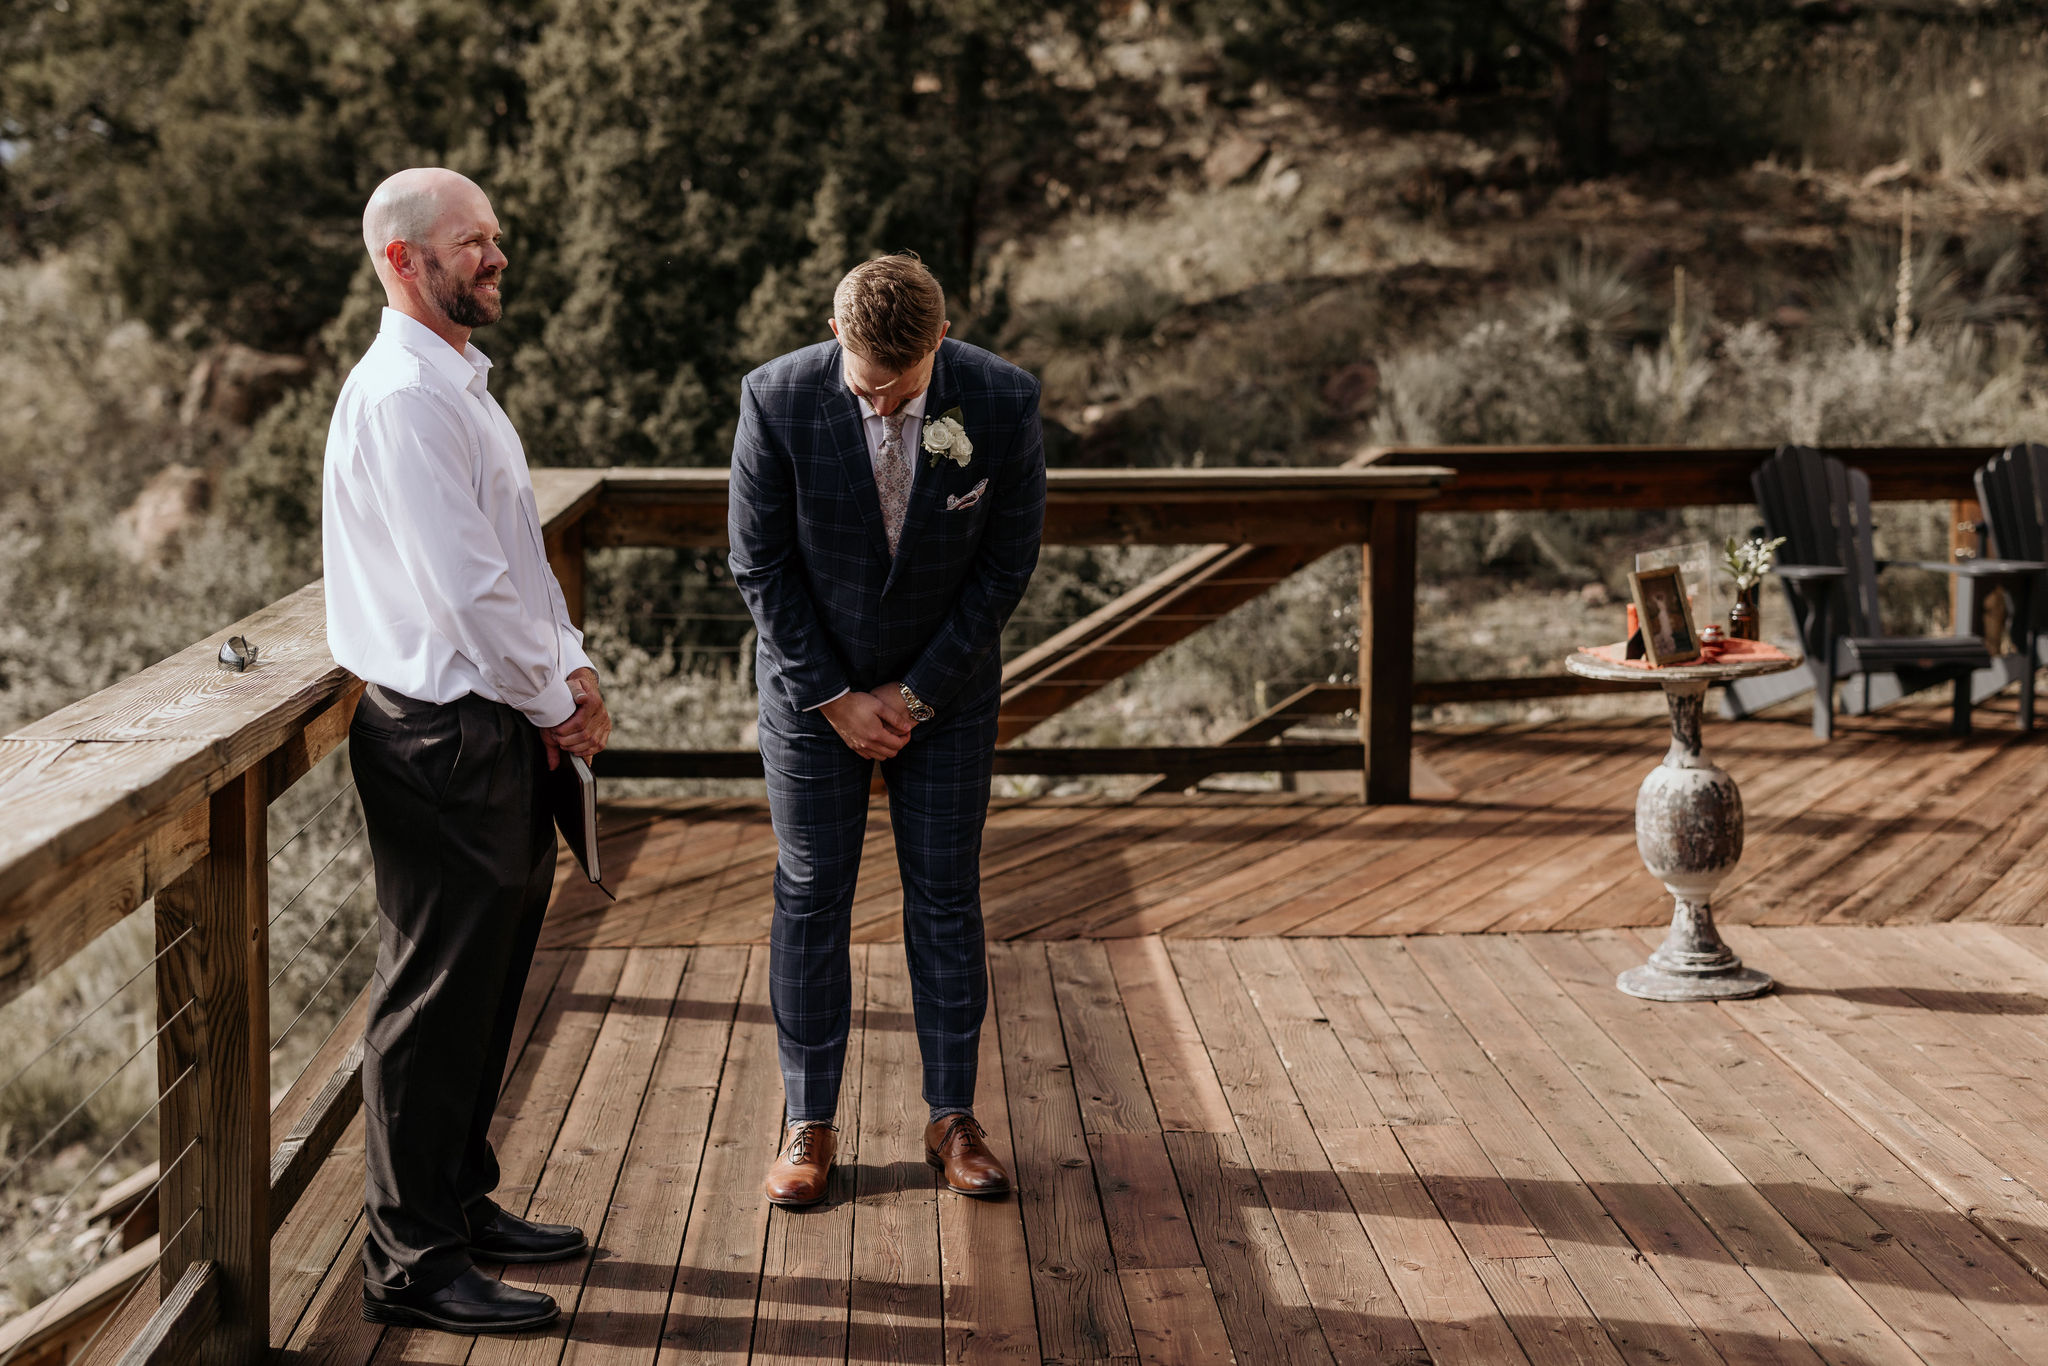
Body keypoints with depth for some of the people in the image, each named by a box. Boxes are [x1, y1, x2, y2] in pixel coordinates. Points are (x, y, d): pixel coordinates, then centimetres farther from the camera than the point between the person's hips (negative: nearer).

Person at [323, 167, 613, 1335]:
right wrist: (553, 703, -11)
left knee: (488, 985, 18)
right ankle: (412, 1260, 7)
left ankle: (462, 1204, 32)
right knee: (437, 996, -2)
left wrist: (571, 670, 7)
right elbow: (463, 585, -21)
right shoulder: (401, 396, -18)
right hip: (444, 735, -10)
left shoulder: (461, 384, 16)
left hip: (508, 725, 10)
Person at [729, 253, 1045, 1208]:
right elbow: (761, 566, -11)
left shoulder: (1002, 402, -18)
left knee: (946, 896, 5)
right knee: (810, 898, 2)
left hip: (947, 687, 1)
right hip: (813, 683, -1)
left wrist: (918, 692, -9)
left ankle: (953, 1119, 14)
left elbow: (1008, 562, -9)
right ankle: (808, 1126, 11)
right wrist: (835, 698, -11)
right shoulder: (777, 401, -20)